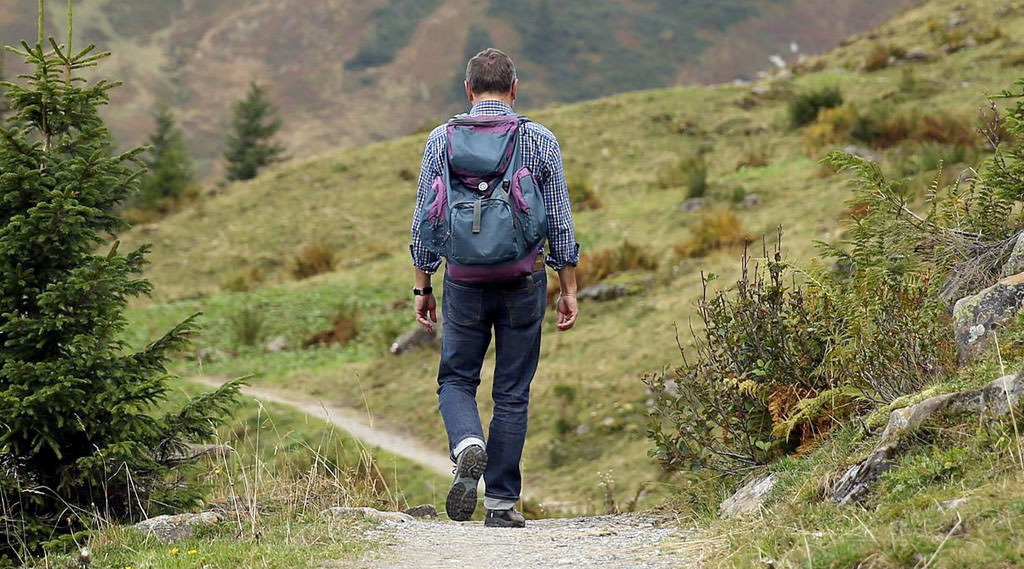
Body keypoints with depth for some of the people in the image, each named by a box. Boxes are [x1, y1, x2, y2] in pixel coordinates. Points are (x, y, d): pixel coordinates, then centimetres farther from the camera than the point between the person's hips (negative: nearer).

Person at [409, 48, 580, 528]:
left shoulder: (442, 140, 0)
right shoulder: (541, 141, 0)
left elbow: (425, 221, 2)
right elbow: (560, 222, 1)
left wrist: (422, 287, 10)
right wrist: (568, 289, 8)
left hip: (464, 279, 0)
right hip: (524, 278, 0)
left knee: (456, 380, 14)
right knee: (512, 392, 8)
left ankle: (468, 446, -16)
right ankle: (502, 502, 9)